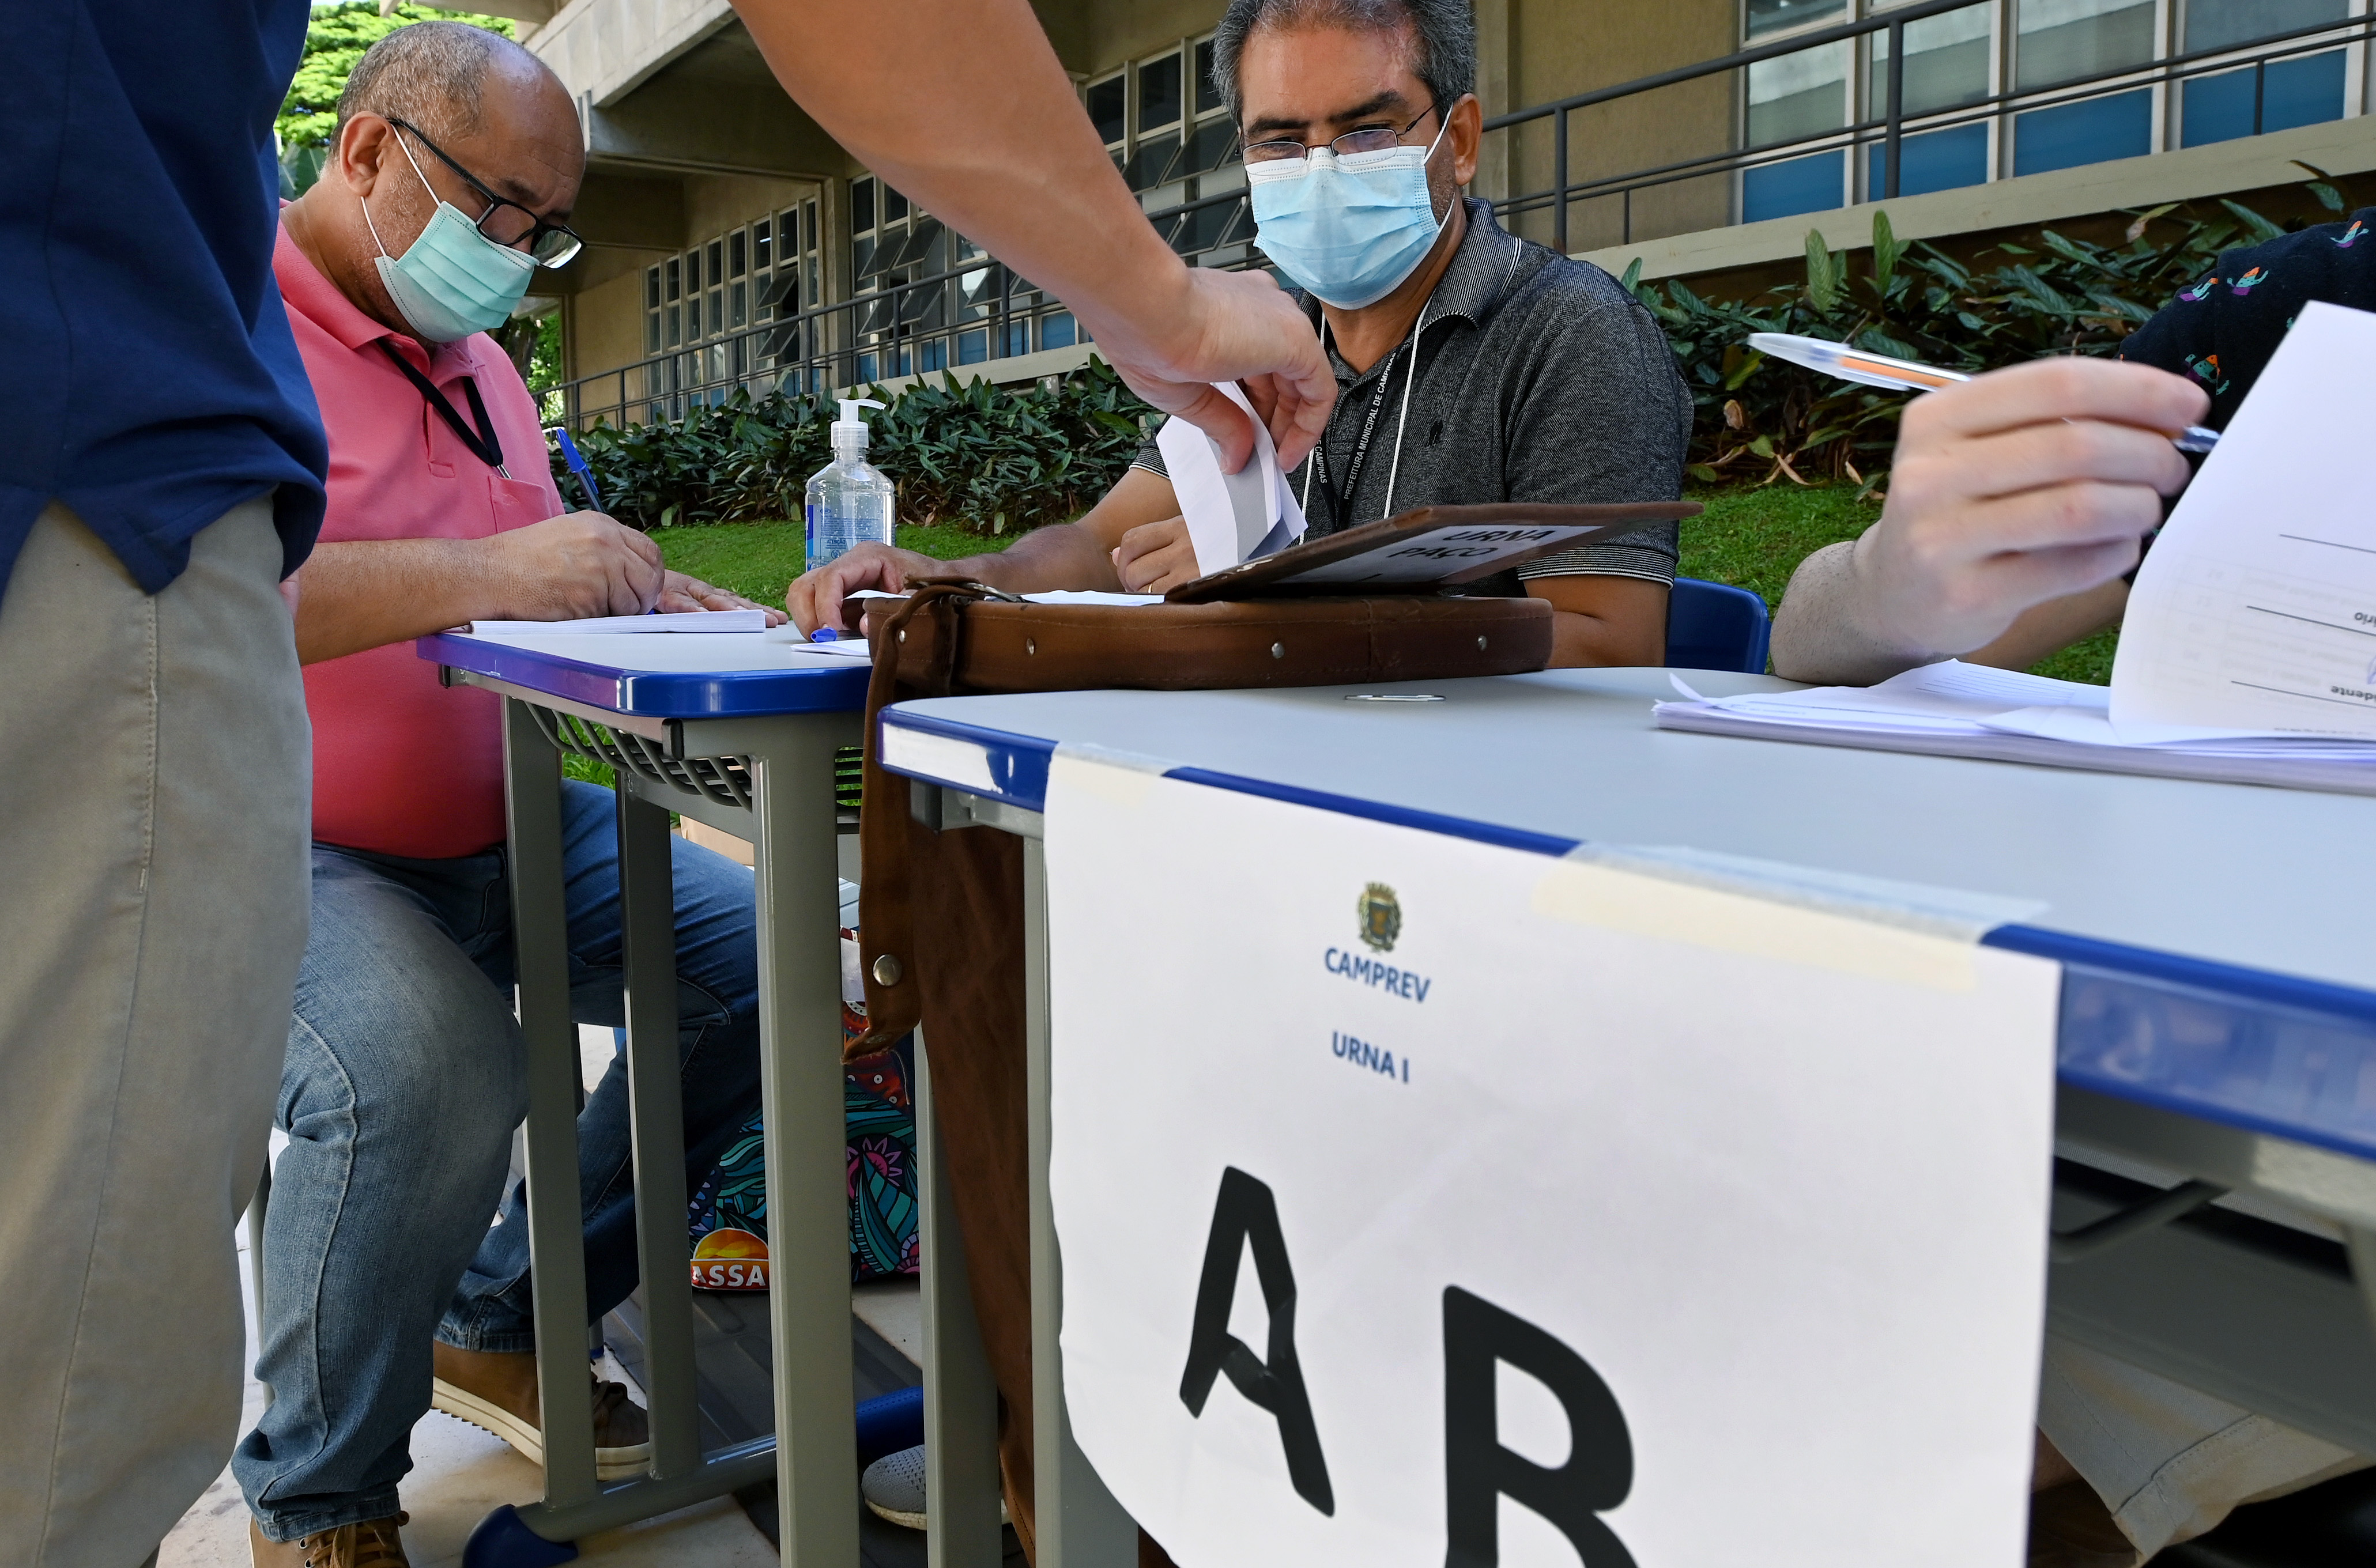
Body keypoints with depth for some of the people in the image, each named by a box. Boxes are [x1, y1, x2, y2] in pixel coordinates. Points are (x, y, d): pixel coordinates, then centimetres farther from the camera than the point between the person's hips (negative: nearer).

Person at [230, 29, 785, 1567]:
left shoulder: (482, 367, 16)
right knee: (431, 1067, -35)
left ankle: (504, 1324, 12)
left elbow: (547, 590, 22)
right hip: (283, 851, -8)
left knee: (767, 962, -3)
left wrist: (645, 594, -1)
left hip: (507, 831, 8)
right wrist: (480, 575, -34)